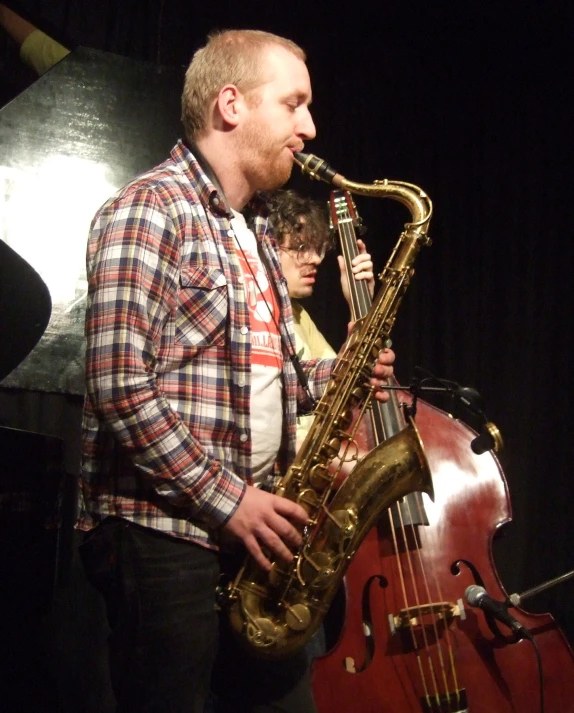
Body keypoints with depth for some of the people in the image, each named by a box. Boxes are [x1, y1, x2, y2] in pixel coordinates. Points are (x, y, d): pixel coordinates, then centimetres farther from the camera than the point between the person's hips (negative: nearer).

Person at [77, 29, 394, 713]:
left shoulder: (253, 231, 19)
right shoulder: (150, 209, -10)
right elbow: (120, 387, -19)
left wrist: (328, 376, 6)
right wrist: (226, 498, -17)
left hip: (255, 531, 9)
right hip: (162, 533, -8)